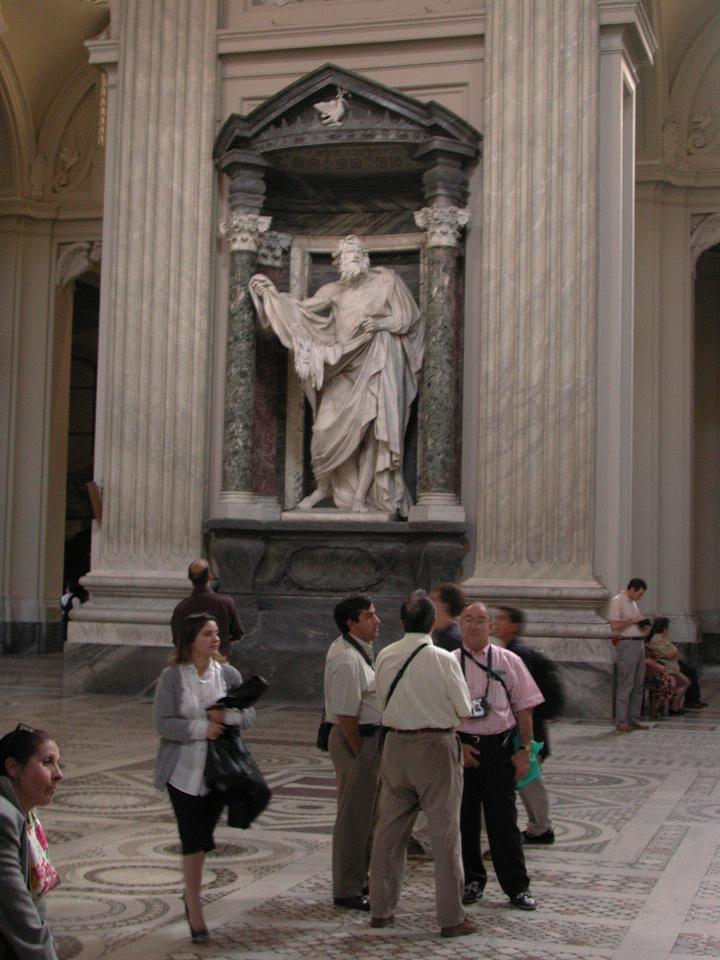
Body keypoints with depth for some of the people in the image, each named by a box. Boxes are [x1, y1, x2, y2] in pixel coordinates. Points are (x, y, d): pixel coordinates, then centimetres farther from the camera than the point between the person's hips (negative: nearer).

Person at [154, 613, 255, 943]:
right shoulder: (172, 677, -8)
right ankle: (194, 909, 9)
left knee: (202, 837, 11)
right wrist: (201, 728, -22)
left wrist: (228, 716, -17)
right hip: (184, 769, -3)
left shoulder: (228, 674, 2)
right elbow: (163, 723, -13)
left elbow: (249, 713, 3)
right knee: (193, 839, -3)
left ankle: (191, 894, 33)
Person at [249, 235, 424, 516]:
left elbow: (409, 317, 1)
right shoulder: (334, 290, 7)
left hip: (375, 367, -3)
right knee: (327, 428, -3)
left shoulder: (386, 280, -1)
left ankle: (360, 497, -1)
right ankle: (323, 487, 14)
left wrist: (380, 324, -14)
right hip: (344, 368, 3)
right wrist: (274, 295, -7)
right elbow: (302, 311, 4)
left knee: (372, 430, -7)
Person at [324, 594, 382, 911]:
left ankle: (359, 878, 34)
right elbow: (345, 715, -24)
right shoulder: (347, 660, -22)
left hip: (368, 738, 11)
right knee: (354, 817, -2)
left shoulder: (356, 650, 11)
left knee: (366, 814, 20)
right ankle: (347, 891, 7)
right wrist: (361, 754, -18)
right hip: (357, 741, -11)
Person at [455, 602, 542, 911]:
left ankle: (517, 887, 10)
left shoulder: (509, 662, 3)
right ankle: (472, 879, 24)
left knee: (503, 819, 0)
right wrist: (457, 746, -6)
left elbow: (524, 709, 5)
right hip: (461, 747, 1)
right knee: (464, 818, 8)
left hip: (500, 747, -1)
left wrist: (524, 750, -1)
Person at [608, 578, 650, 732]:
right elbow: (614, 625, -17)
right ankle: (621, 722, -7)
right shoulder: (617, 601, -9)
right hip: (627, 644, -9)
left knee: (638, 684, 9)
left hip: (638, 644, 9)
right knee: (625, 685, -9)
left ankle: (634, 719, 14)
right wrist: (632, 621, -10)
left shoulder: (633, 602, 18)